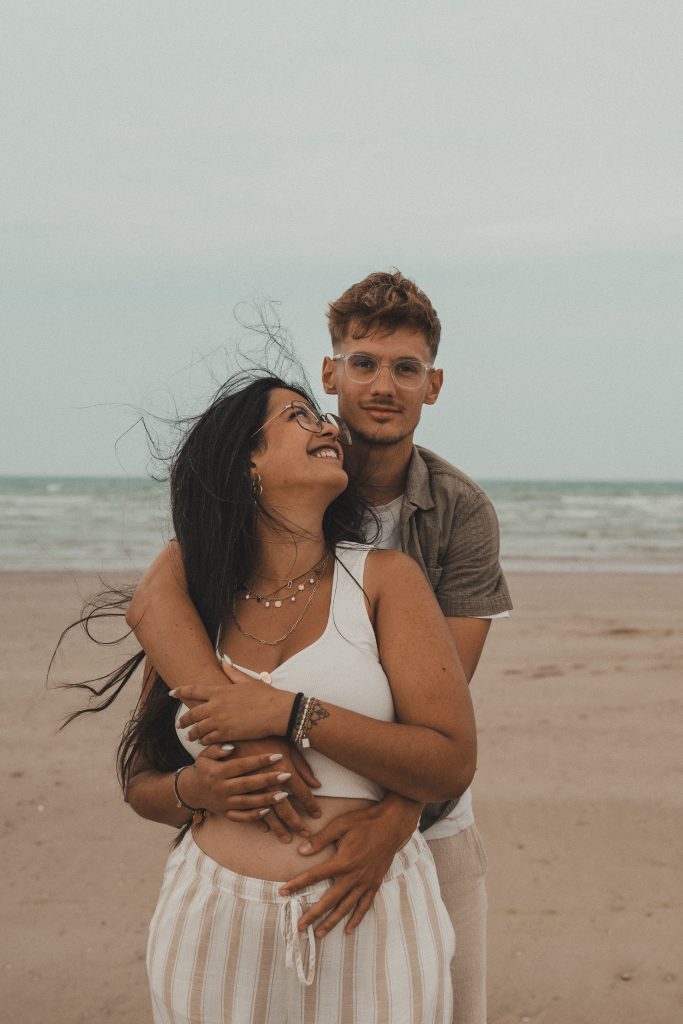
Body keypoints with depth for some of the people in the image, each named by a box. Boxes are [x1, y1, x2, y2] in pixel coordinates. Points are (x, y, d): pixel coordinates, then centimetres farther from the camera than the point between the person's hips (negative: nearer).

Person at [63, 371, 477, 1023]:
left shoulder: (384, 579, -5)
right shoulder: (190, 608, 3)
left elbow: (451, 767, -12)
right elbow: (141, 781, 12)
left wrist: (292, 714, -20)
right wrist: (195, 790, -11)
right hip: (212, 928, 2)